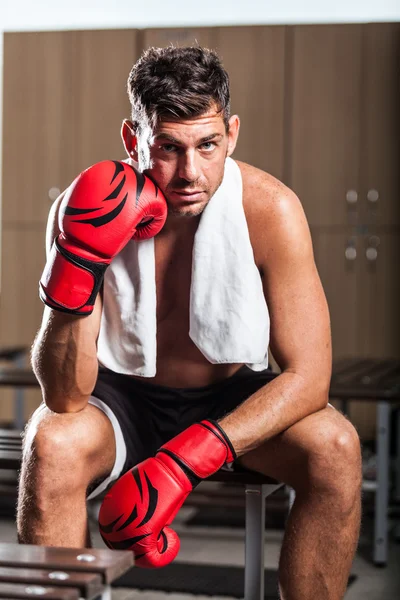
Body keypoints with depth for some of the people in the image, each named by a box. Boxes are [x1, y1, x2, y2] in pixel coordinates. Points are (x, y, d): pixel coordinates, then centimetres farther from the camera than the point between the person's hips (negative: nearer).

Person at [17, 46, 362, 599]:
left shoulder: (271, 211, -21)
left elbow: (308, 377, -20)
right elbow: (64, 398, -25)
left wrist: (188, 459, -31)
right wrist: (76, 270, -42)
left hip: (230, 398, 1)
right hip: (120, 397, 0)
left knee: (335, 447, -27)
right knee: (52, 447, -33)